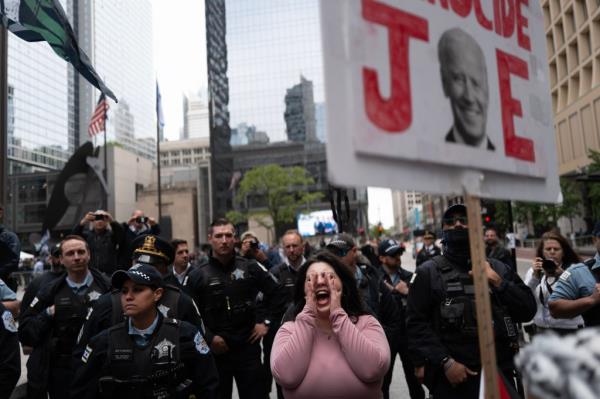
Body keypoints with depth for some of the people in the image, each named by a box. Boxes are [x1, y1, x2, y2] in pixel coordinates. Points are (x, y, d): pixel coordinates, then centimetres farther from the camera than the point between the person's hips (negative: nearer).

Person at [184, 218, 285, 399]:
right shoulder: (198, 275, -3)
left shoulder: (250, 267, 0)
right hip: (216, 349, 0)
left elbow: (276, 293, 10)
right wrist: (209, 337, -12)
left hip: (248, 346, 1)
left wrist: (265, 321, 4)